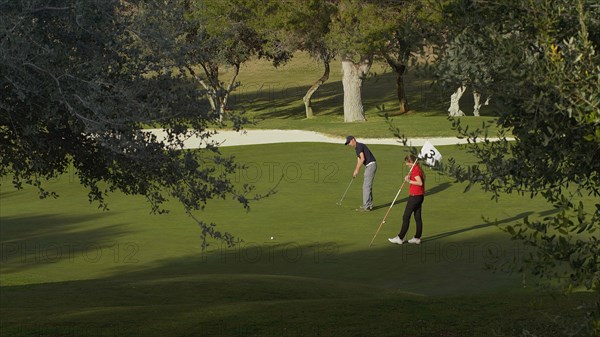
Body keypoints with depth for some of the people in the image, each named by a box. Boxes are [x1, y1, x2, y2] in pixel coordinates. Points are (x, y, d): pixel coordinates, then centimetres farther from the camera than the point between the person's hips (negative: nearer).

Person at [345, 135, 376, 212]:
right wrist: (355, 171, 11)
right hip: (369, 166, 10)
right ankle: (369, 204, 22)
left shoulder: (359, 146, -14)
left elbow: (362, 159, -22)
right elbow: (359, 161, 21)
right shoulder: (357, 148, 19)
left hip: (371, 166, -10)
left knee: (366, 186, -9)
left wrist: (357, 170, -16)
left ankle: (366, 206, -9)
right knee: (368, 186, 16)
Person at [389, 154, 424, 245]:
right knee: (418, 217, 12)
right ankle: (417, 238, 16)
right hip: (420, 196, 10)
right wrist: (409, 177, -1)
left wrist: (409, 181, -22)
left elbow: (420, 182, -25)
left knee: (406, 217, -4)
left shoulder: (415, 170, -17)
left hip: (415, 196, -10)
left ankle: (400, 238, -1)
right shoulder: (418, 168, 13)